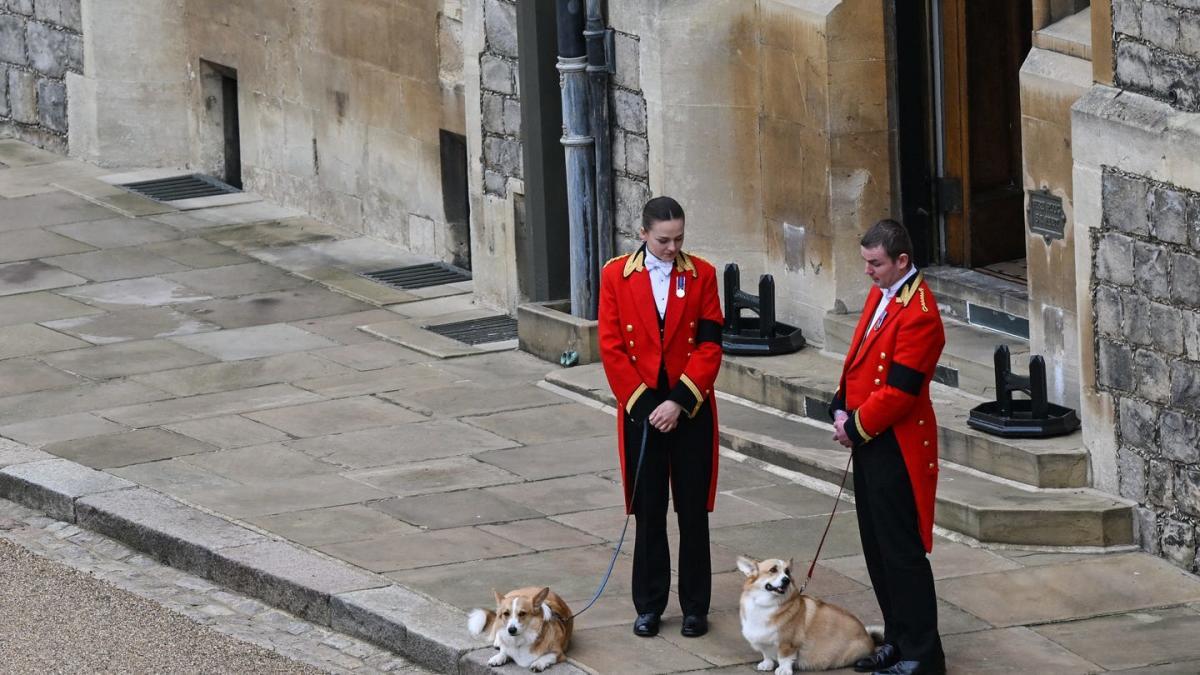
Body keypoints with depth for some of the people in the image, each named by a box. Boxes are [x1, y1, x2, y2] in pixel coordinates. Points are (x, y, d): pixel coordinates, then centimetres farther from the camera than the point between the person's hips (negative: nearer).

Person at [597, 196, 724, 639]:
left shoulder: (701, 275, -1)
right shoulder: (616, 276, -1)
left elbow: (710, 345, -5)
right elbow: (612, 348, -2)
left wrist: (679, 401, -13)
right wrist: (642, 403, -9)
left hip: (691, 411, 0)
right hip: (641, 409, 0)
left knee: (694, 511, 4)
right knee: (648, 512, 7)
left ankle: (695, 606, 13)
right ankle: (649, 606, 16)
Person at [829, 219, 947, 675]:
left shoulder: (918, 314, -20)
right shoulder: (880, 295, 10)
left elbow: (899, 391, -22)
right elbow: (858, 356, 17)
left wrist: (856, 427, -12)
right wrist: (842, 410, 4)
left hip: (897, 446, -10)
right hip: (868, 440, 10)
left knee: (901, 551, -4)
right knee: (877, 547, 15)